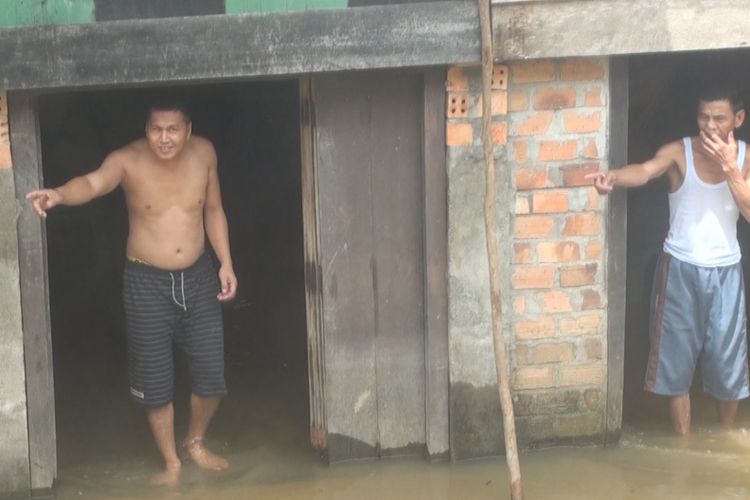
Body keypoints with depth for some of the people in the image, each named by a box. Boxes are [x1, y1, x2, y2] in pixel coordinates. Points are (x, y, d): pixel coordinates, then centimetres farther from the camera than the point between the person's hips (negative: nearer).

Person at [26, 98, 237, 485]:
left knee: (211, 373, 8)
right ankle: (172, 463, 25)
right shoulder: (128, 160, -18)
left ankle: (195, 443, 36)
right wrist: (60, 194, -61)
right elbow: (93, 182, -40)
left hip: (198, 278, 3)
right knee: (155, 380, 5)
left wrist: (226, 263, 4)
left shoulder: (203, 152, -7)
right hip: (147, 282, -3)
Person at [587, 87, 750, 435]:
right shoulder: (678, 152, -9)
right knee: (678, 358, 4)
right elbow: (646, 171, -30)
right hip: (680, 269, -2)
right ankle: (684, 443, 17)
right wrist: (613, 177, -52)